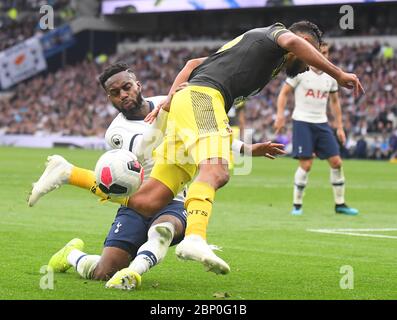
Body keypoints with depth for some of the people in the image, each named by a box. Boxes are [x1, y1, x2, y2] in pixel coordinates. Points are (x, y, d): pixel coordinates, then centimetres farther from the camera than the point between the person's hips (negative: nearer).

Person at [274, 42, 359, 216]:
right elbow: (284, 93, -2)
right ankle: (297, 205, 2)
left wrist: (340, 127, 16)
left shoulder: (331, 76, 8)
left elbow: (334, 101, 19)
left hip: (322, 123, 5)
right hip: (302, 122, -5)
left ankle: (340, 204, 12)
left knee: (336, 162, 0)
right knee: (306, 164, -12)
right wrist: (280, 115, -14)